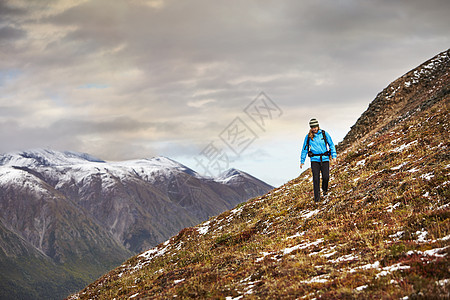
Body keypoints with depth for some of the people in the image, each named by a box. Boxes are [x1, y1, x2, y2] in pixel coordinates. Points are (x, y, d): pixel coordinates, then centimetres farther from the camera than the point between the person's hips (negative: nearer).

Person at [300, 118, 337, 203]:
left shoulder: (324, 134, 1)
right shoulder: (308, 137, 3)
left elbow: (331, 145, 7)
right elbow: (304, 149, 11)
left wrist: (334, 156, -2)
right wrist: (302, 161, 10)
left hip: (325, 159, 0)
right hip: (314, 159, 0)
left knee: (326, 177, -6)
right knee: (316, 179, -7)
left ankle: (325, 189, 27)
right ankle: (317, 198, 0)